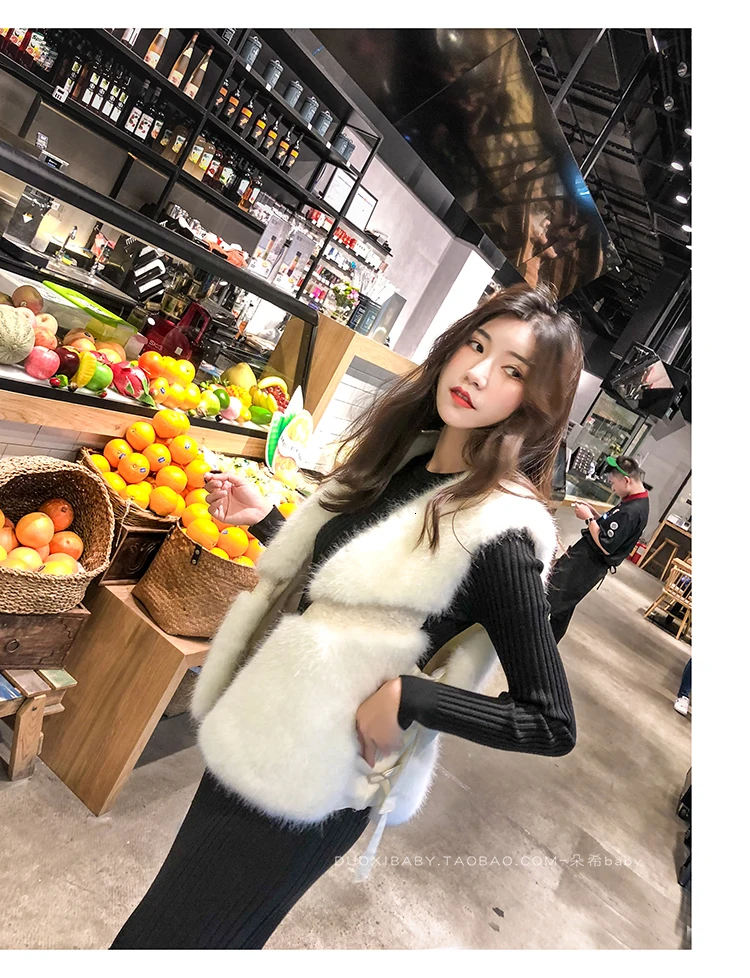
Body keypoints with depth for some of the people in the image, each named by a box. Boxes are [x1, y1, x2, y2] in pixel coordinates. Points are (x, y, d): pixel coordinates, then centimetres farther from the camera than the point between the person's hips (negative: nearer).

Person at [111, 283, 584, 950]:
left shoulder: (500, 532, -25)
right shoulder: (399, 454, -1)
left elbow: (552, 725, -20)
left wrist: (405, 697, -24)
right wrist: (261, 519, 5)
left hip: (308, 779, -7)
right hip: (256, 732, 7)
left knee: (178, 937, 16)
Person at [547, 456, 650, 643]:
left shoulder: (632, 512, -25)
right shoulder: (635, 501, 7)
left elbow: (606, 546, -25)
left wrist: (589, 518, -16)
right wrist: (592, 513, 2)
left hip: (586, 564, -10)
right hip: (588, 559, 10)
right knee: (562, 607, 21)